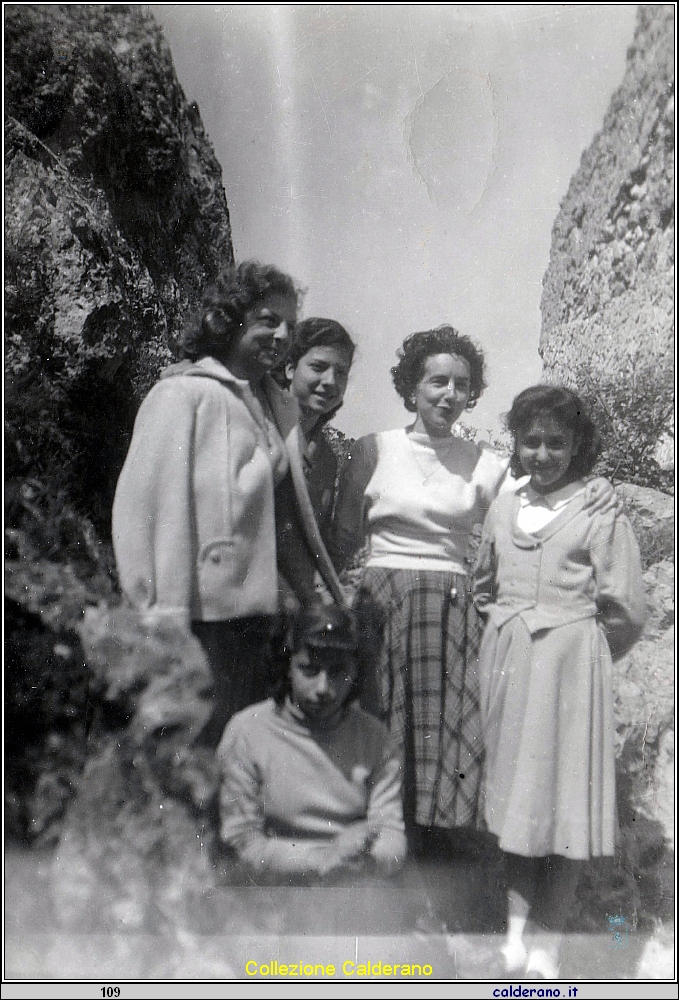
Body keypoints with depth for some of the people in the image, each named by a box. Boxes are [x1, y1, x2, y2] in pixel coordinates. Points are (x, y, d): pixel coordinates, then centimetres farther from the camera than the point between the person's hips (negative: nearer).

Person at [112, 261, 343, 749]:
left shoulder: (281, 407, 17)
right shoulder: (183, 394, -4)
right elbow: (148, 507, -9)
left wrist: (310, 598, 15)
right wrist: (165, 617, -14)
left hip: (263, 612, 6)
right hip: (204, 615, -6)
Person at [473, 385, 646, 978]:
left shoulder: (601, 513, -6)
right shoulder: (502, 510, 9)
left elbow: (627, 612, -6)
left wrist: (576, 653, 3)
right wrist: (510, 634, 14)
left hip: (570, 666, -4)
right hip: (506, 665, 5)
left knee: (564, 796, 2)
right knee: (514, 795, 10)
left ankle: (550, 944, 14)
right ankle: (514, 932, 20)